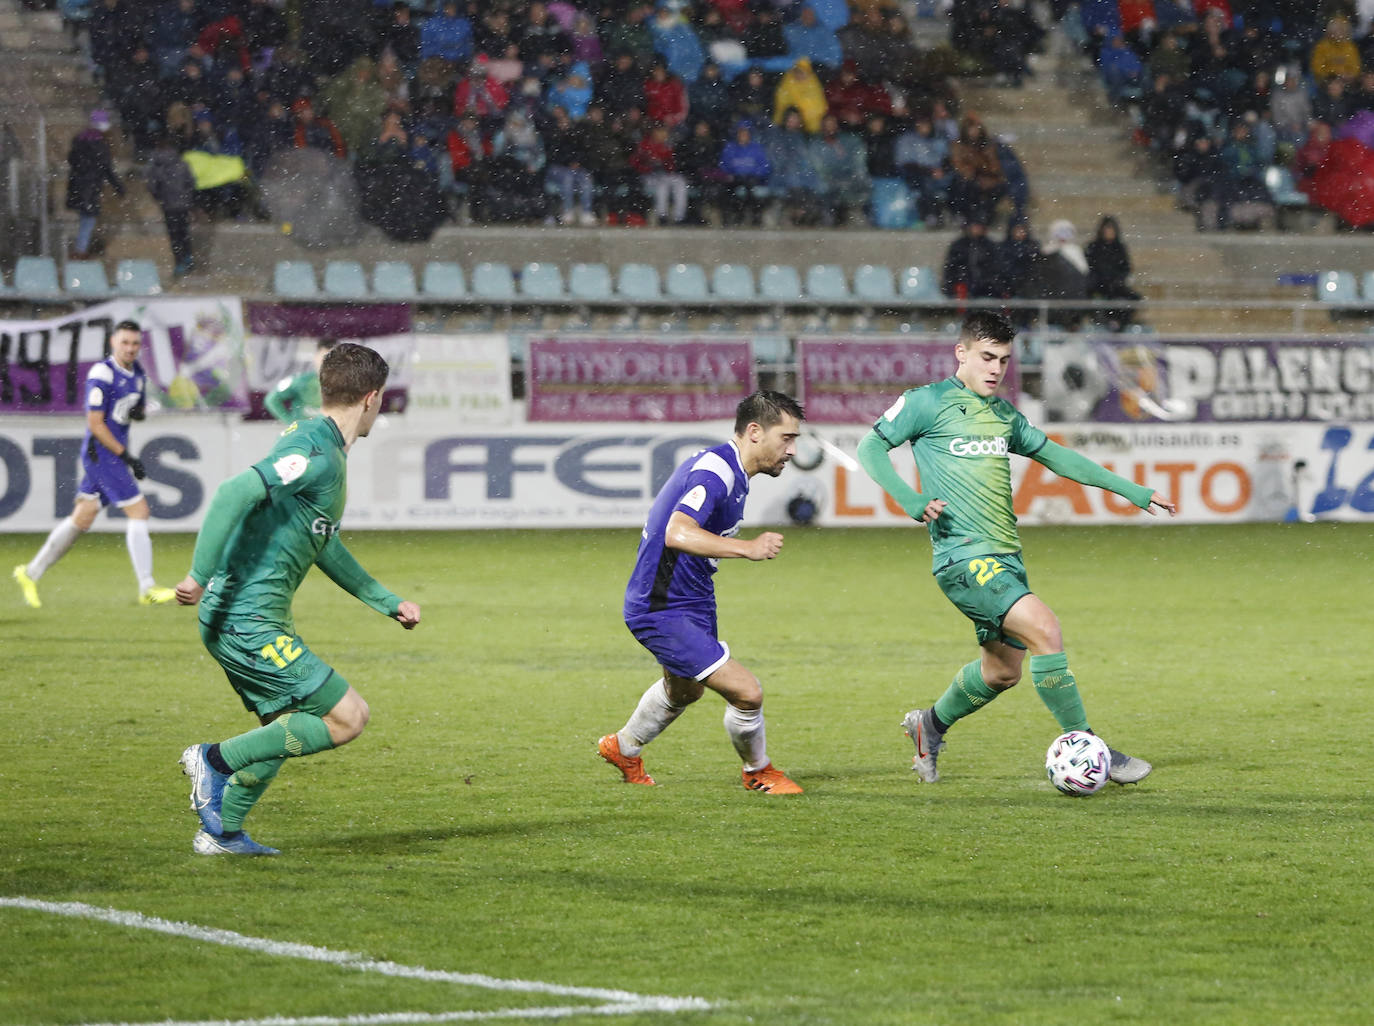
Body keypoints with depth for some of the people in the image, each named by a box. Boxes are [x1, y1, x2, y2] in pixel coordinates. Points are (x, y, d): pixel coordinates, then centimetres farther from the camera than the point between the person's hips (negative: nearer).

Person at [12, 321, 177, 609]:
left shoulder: (137, 373, 10)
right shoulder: (102, 374, -16)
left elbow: (137, 411, 24)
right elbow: (95, 423, -18)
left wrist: (138, 412, -2)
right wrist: (126, 456, -18)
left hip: (117, 450, 9)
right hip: (102, 453, -9)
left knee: (82, 519, 13)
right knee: (138, 511, -11)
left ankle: (30, 573, 24)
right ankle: (147, 590, -7)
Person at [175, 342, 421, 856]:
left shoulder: (325, 452, 16)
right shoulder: (317, 453, -16)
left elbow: (325, 545, 27)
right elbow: (237, 491, -29)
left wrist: (388, 602, 29)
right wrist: (200, 574, -32)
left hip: (237, 620, 10)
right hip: (249, 623, -10)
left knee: (287, 725, 24)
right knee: (348, 717, -7)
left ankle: (221, 831, 26)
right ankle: (215, 760, -5)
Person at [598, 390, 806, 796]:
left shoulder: (729, 470, 6)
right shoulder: (714, 470, -27)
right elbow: (678, 534, -42)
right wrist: (748, 548, -44)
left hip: (691, 602, 11)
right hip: (662, 611, -11)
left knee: (684, 689, 34)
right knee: (746, 692, -15)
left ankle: (623, 748, 58)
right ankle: (758, 773, 11)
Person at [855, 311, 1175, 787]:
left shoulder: (1003, 414, 17)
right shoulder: (928, 402, -3)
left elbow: (1054, 456, 25)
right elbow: (870, 447, -2)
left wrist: (1130, 489, 23)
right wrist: (908, 499, -18)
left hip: (1004, 554, 8)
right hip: (963, 554, -8)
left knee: (1003, 670, 12)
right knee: (1044, 628, -22)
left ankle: (930, 725, 38)